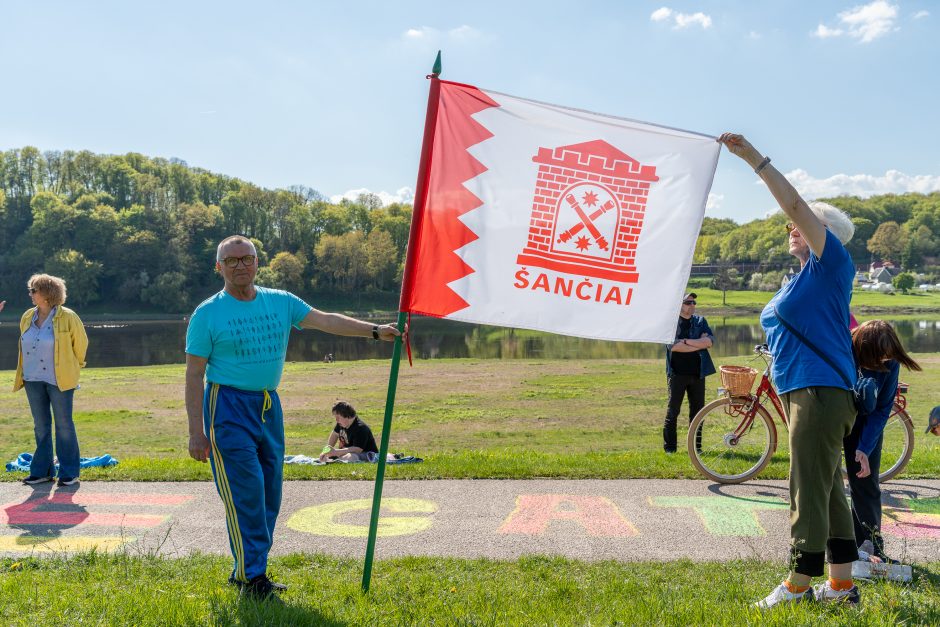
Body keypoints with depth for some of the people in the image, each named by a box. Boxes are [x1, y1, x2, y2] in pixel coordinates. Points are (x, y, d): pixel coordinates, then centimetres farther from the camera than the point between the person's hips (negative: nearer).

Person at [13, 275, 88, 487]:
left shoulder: (67, 317, -10)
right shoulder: (27, 317, 6)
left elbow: (80, 343, 1)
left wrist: (73, 367, 10)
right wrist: (25, 372, 20)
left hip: (59, 379, -5)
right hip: (33, 380, 5)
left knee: (64, 425, 1)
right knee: (40, 426, 11)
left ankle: (69, 473, 8)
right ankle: (42, 471, 20)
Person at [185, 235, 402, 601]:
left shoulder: (281, 303, 7)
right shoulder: (207, 314, -5)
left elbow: (326, 321, 3)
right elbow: (194, 375, -6)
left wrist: (375, 331, -9)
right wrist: (196, 432, -11)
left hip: (268, 406, 6)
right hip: (228, 407, -5)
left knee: (269, 494, 8)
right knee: (245, 492, -10)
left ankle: (246, 570, 21)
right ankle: (252, 577, -1)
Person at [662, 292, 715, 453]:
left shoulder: (700, 321, 12)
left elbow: (710, 340, -5)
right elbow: (673, 346, -16)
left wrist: (686, 341, -14)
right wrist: (700, 344, -11)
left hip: (697, 373, 4)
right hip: (677, 373, -4)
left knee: (697, 410, 8)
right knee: (673, 410, -1)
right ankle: (669, 447, 6)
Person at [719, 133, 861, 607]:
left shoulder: (832, 265, -6)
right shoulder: (799, 281, 19)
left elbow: (796, 206, -17)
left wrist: (754, 158, -19)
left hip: (821, 391, -10)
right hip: (802, 391, 10)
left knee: (810, 490, -6)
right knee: (827, 489, 12)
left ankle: (798, 584, 1)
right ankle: (841, 585, 19)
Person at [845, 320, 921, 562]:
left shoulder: (889, 363, -24)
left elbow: (881, 409, -15)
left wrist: (865, 448, -22)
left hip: (865, 422, 2)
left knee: (866, 483, 2)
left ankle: (871, 549, 10)